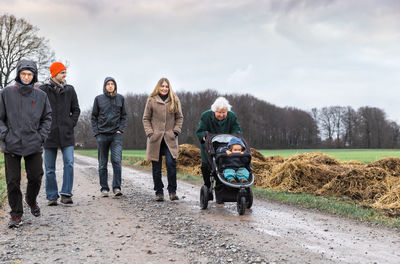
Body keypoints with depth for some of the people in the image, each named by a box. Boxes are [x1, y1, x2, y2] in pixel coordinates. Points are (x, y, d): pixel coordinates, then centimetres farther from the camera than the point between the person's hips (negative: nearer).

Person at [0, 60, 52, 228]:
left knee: (36, 177, 3)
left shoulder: (41, 96, 5)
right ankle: (16, 214, 13)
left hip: (34, 145, 1)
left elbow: (47, 118, 12)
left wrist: (41, 136, 1)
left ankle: (31, 200, 33)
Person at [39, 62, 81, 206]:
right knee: (50, 168, 4)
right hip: (50, 134, -1)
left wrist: (72, 123, 2)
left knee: (69, 163, -11)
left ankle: (66, 194, -4)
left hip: (66, 134, 1)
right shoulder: (43, 89, 0)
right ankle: (52, 196, 14)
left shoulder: (69, 89, 8)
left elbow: (76, 109, 15)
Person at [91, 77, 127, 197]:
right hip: (102, 135, 0)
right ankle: (104, 188, 12)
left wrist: (121, 129, -1)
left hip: (116, 134, 0)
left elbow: (124, 116, 12)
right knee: (103, 163, 5)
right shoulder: (98, 99, 4)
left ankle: (117, 187, -9)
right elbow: (94, 117, 7)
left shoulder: (120, 98, 7)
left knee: (117, 160, -13)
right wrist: (96, 132, -2)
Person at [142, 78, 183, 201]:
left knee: (171, 163, -12)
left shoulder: (174, 100, 7)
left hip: (170, 138, 0)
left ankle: (172, 191, -1)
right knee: (156, 167, 3)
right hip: (155, 138, 0)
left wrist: (176, 131, 0)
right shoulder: (151, 100, 3)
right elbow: (146, 118, 7)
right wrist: (149, 132, -4)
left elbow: (179, 117, 12)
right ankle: (159, 192, 14)